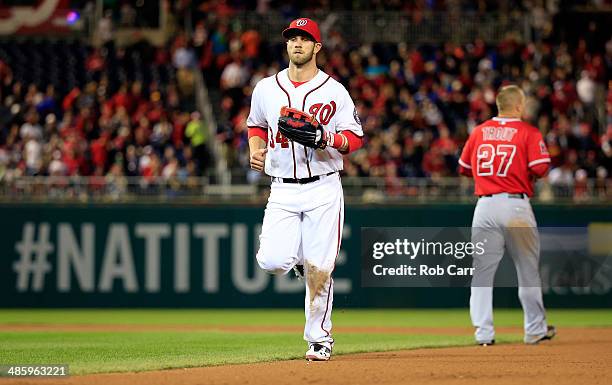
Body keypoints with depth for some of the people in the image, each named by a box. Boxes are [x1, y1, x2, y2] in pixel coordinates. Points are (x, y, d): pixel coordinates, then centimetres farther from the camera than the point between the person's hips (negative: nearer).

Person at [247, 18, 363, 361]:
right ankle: (302, 260, 24)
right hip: (282, 191, 2)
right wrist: (256, 150, 4)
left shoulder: (334, 91, 0)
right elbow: (256, 125, 24)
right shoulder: (266, 88, 8)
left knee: (318, 269, -6)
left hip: (323, 190, -2)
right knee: (272, 261, -13)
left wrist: (330, 139, -21)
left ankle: (319, 338, 9)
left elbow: (355, 138, 0)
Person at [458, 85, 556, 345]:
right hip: (516, 204, -3)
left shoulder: (479, 131, 9)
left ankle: (483, 332, -1)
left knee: (482, 272, 4)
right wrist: (524, 172, 8)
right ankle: (535, 329, 17)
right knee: (528, 270, 10)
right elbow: (540, 168, -12)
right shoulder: (528, 133, -2)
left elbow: (464, 168, 15)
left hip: (485, 205, 3)